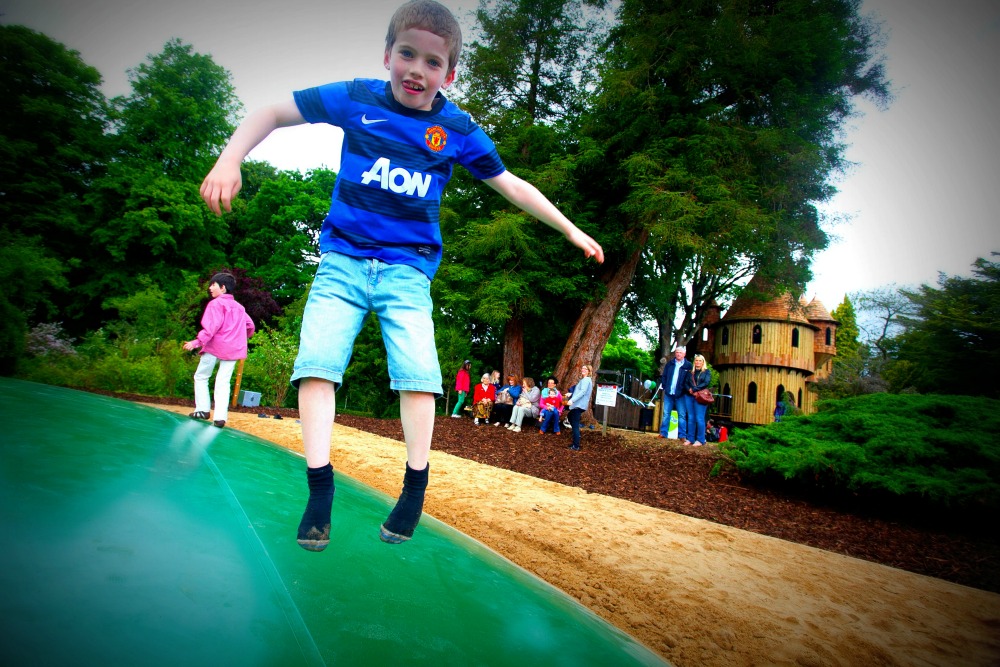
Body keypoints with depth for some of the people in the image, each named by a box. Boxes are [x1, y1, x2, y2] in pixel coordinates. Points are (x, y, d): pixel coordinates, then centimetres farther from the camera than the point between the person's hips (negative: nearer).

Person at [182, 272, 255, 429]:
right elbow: (250, 325, 18)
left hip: (215, 345, -5)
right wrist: (245, 337, 36)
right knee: (223, 382, 3)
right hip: (233, 348, 5)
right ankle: (220, 417, -6)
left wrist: (197, 342, -20)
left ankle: (202, 410, 13)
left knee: (201, 377, 13)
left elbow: (211, 327, -18)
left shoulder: (216, 304, -6)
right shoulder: (239, 307, 15)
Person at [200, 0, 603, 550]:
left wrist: (571, 230, 11)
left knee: (417, 370, -14)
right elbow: (271, 114, 8)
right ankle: (320, 486, -4)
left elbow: (510, 185, 11)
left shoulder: (458, 130, 2)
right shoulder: (356, 99, 2)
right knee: (316, 361, -13)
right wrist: (230, 160, -9)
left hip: (407, 268, 0)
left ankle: (415, 489, 2)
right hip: (343, 258, 1)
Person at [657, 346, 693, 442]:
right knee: (666, 414, 7)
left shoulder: (688, 365, -1)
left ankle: (682, 436, 6)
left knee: (682, 415, 2)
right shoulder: (669, 364, 8)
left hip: (681, 394, -3)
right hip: (668, 393, 3)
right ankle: (663, 433, 14)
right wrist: (664, 386, -2)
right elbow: (664, 376, 10)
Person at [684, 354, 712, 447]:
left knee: (699, 419, -6)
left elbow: (706, 383, -8)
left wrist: (694, 389, -14)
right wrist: (689, 390, -12)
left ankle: (700, 440, -2)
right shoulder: (690, 372, 18)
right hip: (689, 396, 4)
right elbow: (685, 383, 9)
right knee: (691, 418, 6)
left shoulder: (707, 372, 7)